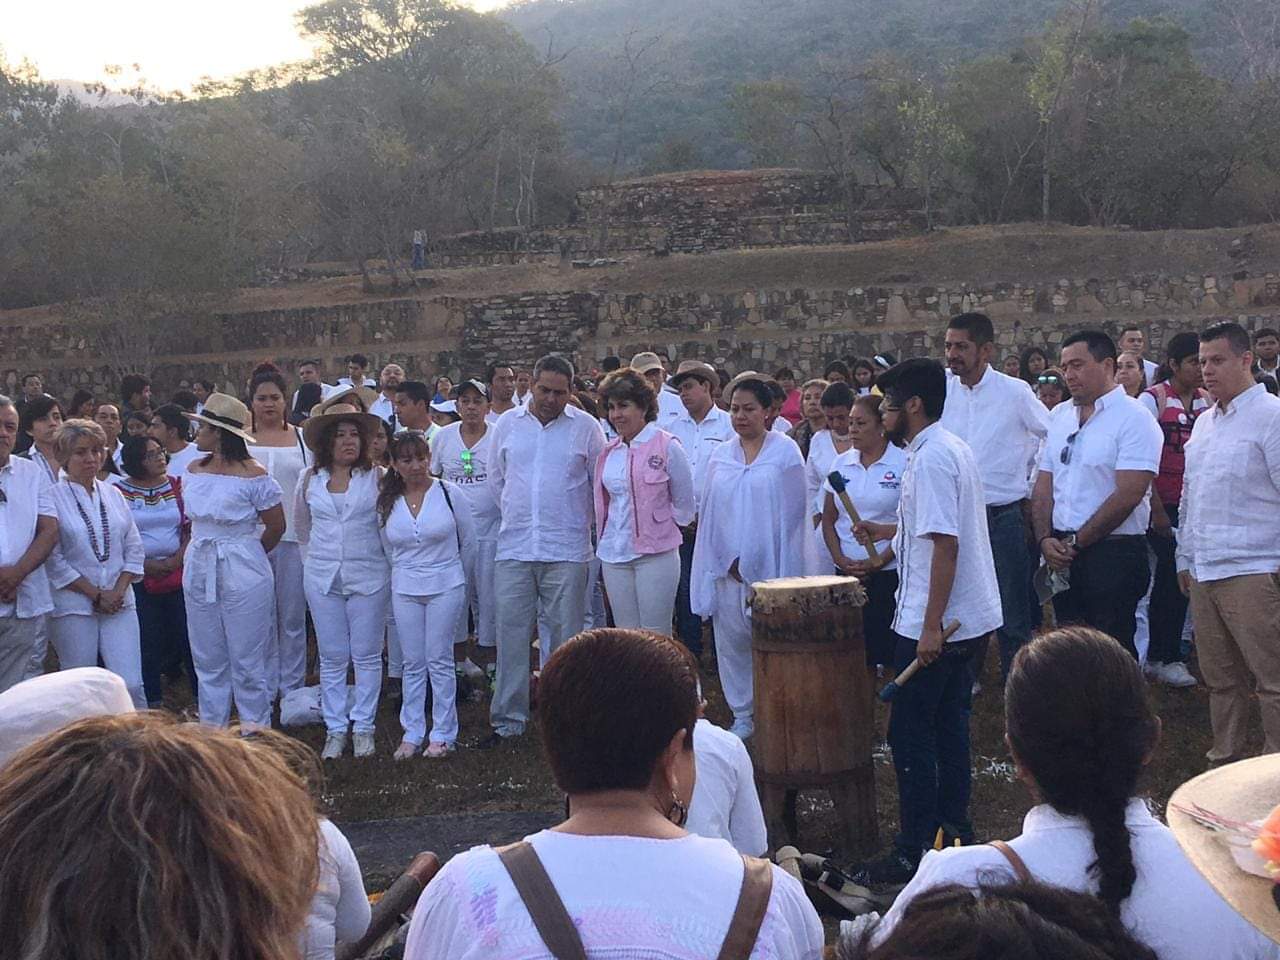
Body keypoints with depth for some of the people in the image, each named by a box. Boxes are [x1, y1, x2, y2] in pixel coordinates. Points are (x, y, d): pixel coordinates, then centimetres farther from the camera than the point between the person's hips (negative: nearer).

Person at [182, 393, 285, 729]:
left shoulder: (252, 474, -13)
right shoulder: (194, 471, 6)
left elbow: (276, 526, -5)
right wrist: (204, 548, 9)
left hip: (243, 575, -6)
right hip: (198, 572, 6)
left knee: (247, 663, 1)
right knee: (207, 661, 13)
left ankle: (255, 735, 13)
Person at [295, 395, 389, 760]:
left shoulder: (377, 476, -4)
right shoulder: (310, 478, 3)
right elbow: (302, 525, 18)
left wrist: (366, 552, 5)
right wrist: (316, 556, 14)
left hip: (369, 576, -2)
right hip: (322, 577, 2)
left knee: (367, 656, 4)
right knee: (332, 658, 6)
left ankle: (363, 727, 13)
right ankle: (335, 730, 14)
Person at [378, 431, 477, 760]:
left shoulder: (449, 493, -6)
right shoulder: (386, 501, 1)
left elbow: (468, 542, 3)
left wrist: (459, 581, 11)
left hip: (445, 588, -3)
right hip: (405, 591, 3)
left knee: (439, 661, -1)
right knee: (413, 664, 8)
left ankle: (443, 734, 7)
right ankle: (412, 733, 15)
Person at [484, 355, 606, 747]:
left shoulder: (586, 427, 0)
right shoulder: (507, 425, 7)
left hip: (567, 550, -2)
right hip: (514, 549, 2)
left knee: (565, 635, 4)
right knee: (511, 633, 4)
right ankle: (508, 719, 13)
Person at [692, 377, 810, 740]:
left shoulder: (785, 451, -2)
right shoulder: (721, 455, 9)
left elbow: (793, 510, -2)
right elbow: (709, 511, 10)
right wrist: (728, 559, 0)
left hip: (770, 564, -4)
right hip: (727, 566, 4)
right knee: (731, 640, 6)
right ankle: (742, 714, 17)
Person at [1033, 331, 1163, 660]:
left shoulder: (1133, 418, -8)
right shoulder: (1059, 416, 12)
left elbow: (1127, 495, -16)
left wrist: (1075, 542, -12)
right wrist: (1046, 539, -3)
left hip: (1113, 555, -6)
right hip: (1060, 555, 6)